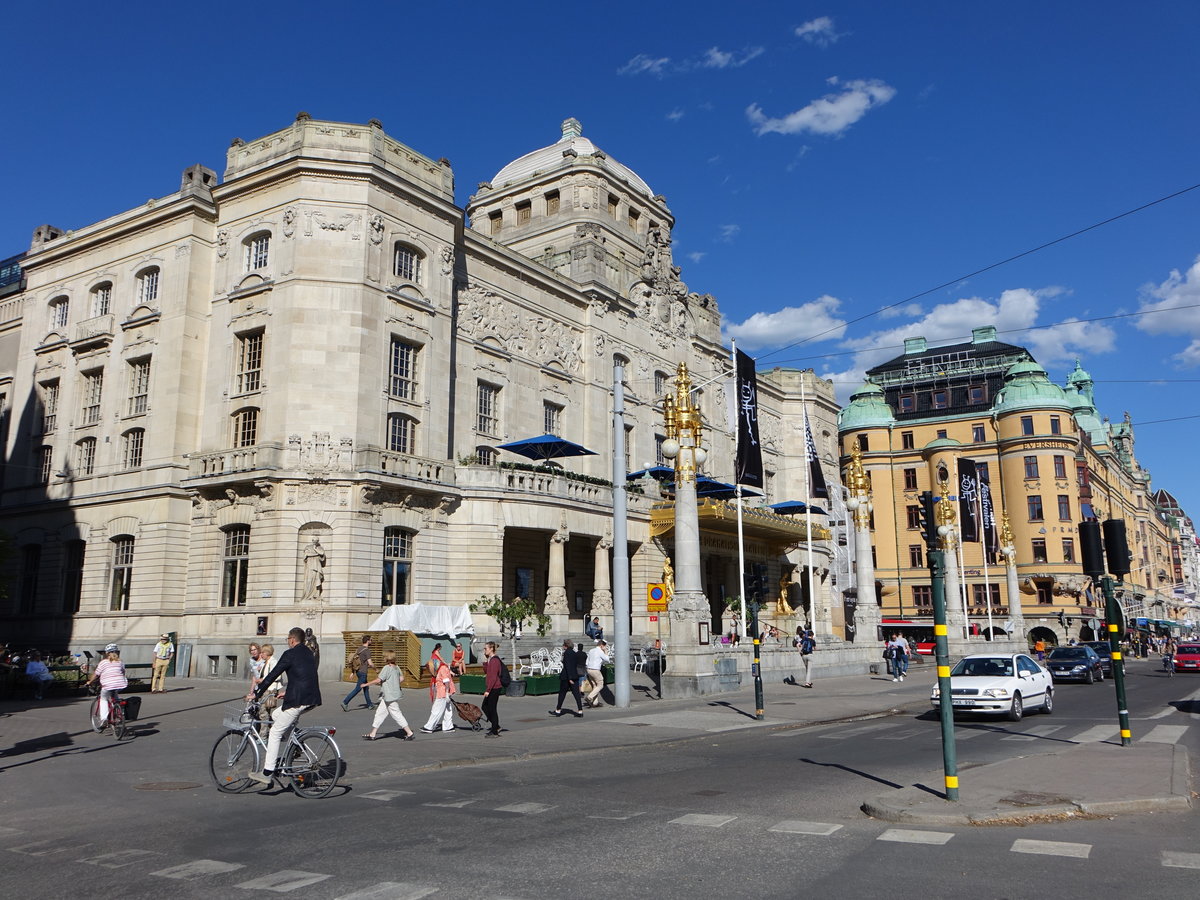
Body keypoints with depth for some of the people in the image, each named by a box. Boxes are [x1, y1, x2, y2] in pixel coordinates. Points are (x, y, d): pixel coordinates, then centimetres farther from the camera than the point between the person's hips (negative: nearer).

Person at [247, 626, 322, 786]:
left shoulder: (290, 654, -6)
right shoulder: (308, 653, 18)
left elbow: (273, 675, -6)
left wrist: (257, 694, 2)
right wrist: (288, 692, 36)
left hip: (297, 700, -8)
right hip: (312, 699, 8)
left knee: (275, 733, 0)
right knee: (275, 717, 27)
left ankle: (267, 773, -1)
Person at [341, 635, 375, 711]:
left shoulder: (359, 649, 11)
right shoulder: (367, 650, -15)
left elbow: (352, 660, 13)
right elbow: (370, 663, -18)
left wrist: (353, 672, 17)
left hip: (358, 671, 9)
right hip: (363, 672, -9)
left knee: (366, 688, 16)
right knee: (357, 689, -6)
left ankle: (370, 705, 23)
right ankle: (345, 702, -12)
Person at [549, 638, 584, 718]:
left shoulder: (566, 653, -12)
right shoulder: (575, 654, 10)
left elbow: (567, 666, -18)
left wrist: (570, 678, -20)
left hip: (566, 676, -6)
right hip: (575, 675, 7)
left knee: (562, 693, 7)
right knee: (576, 693, 2)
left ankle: (558, 710, 16)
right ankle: (580, 711, -3)